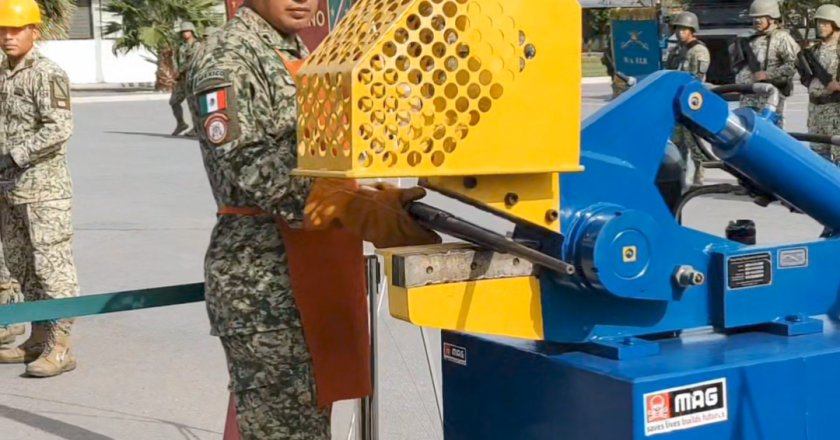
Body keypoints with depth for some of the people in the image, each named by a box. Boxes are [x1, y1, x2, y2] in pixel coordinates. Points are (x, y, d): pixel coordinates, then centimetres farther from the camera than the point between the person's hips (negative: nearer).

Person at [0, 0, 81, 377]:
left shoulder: (47, 74, -12)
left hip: (43, 188, -9)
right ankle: (38, 341, 24)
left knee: (52, 266, -6)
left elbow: (59, 129, -21)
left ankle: (60, 349, -3)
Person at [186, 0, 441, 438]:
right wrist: (361, 213, -28)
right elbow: (254, 171, -22)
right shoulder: (228, 56, -9)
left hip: (313, 268, 9)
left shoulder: (303, 56, 19)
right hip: (261, 276, -9)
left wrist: (378, 200, 3)